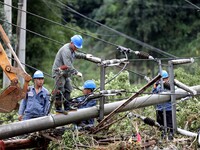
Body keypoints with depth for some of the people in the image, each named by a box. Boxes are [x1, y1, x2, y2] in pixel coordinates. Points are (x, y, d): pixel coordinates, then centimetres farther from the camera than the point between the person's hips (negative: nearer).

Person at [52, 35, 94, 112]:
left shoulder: (72, 50, 11)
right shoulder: (66, 50, -23)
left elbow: (76, 54, 34)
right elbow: (68, 65, -31)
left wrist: (85, 56, 22)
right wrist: (76, 72, -33)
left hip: (65, 73, 10)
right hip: (58, 72, -10)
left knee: (68, 90, 11)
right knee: (60, 90, -13)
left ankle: (67, 107, 17)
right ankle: (58, 108, -10)